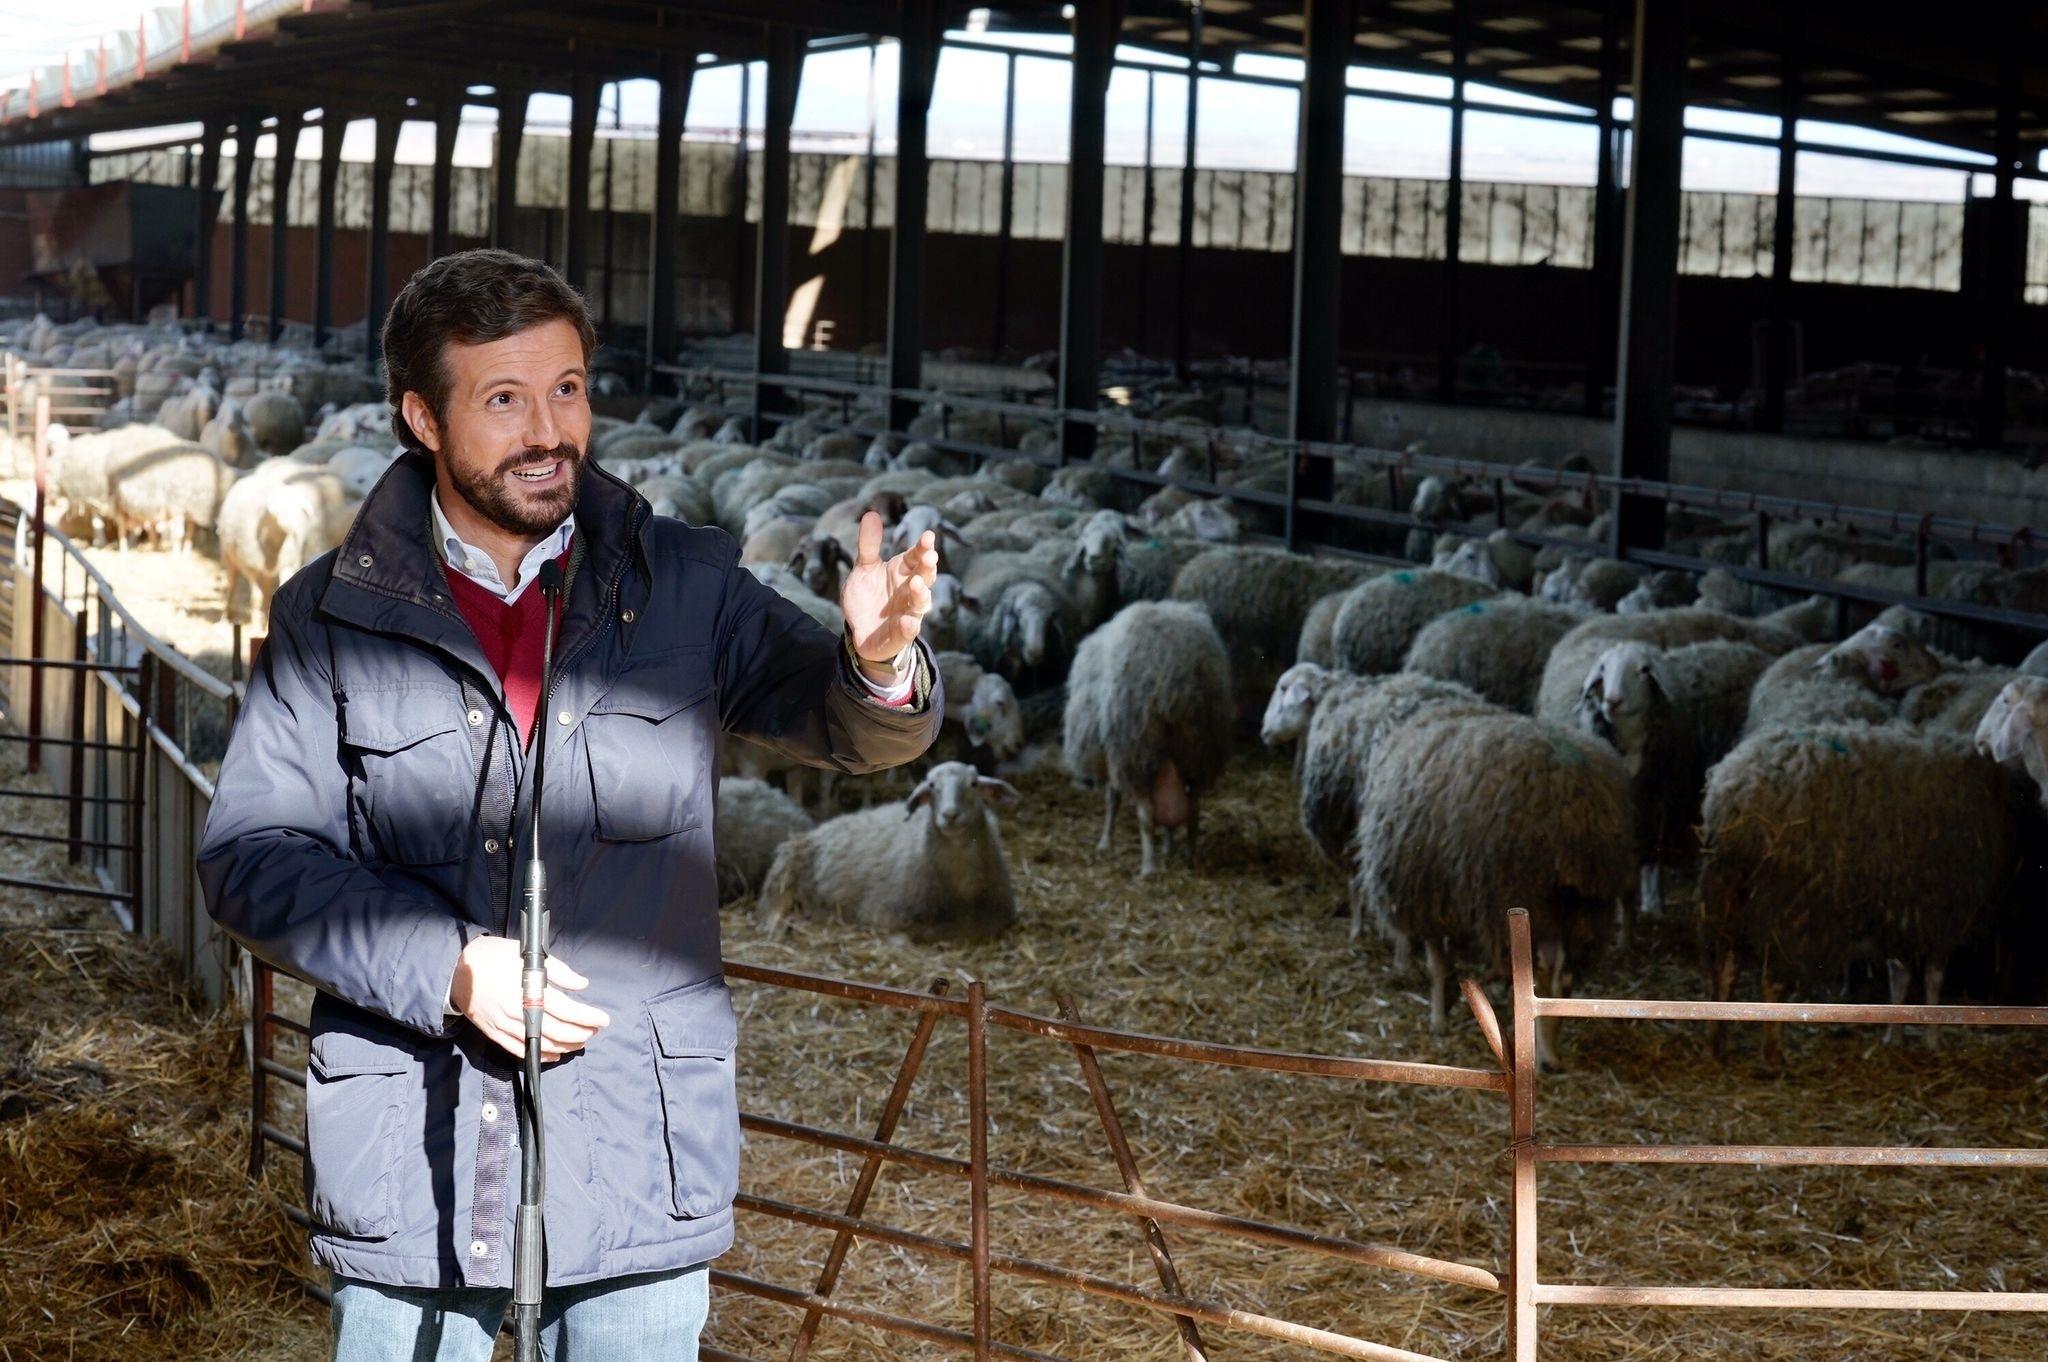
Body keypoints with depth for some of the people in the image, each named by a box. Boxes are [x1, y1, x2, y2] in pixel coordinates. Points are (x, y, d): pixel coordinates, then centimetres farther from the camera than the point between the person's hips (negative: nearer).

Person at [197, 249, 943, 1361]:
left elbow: (848, 727, 1)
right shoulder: (330, 619, 0)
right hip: (408, 1162, 0)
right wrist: (443, 968, -16)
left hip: (639, 1167, 1)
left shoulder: (686, 587, 3)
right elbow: (248, 855, -3)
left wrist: (878, 660, -24)